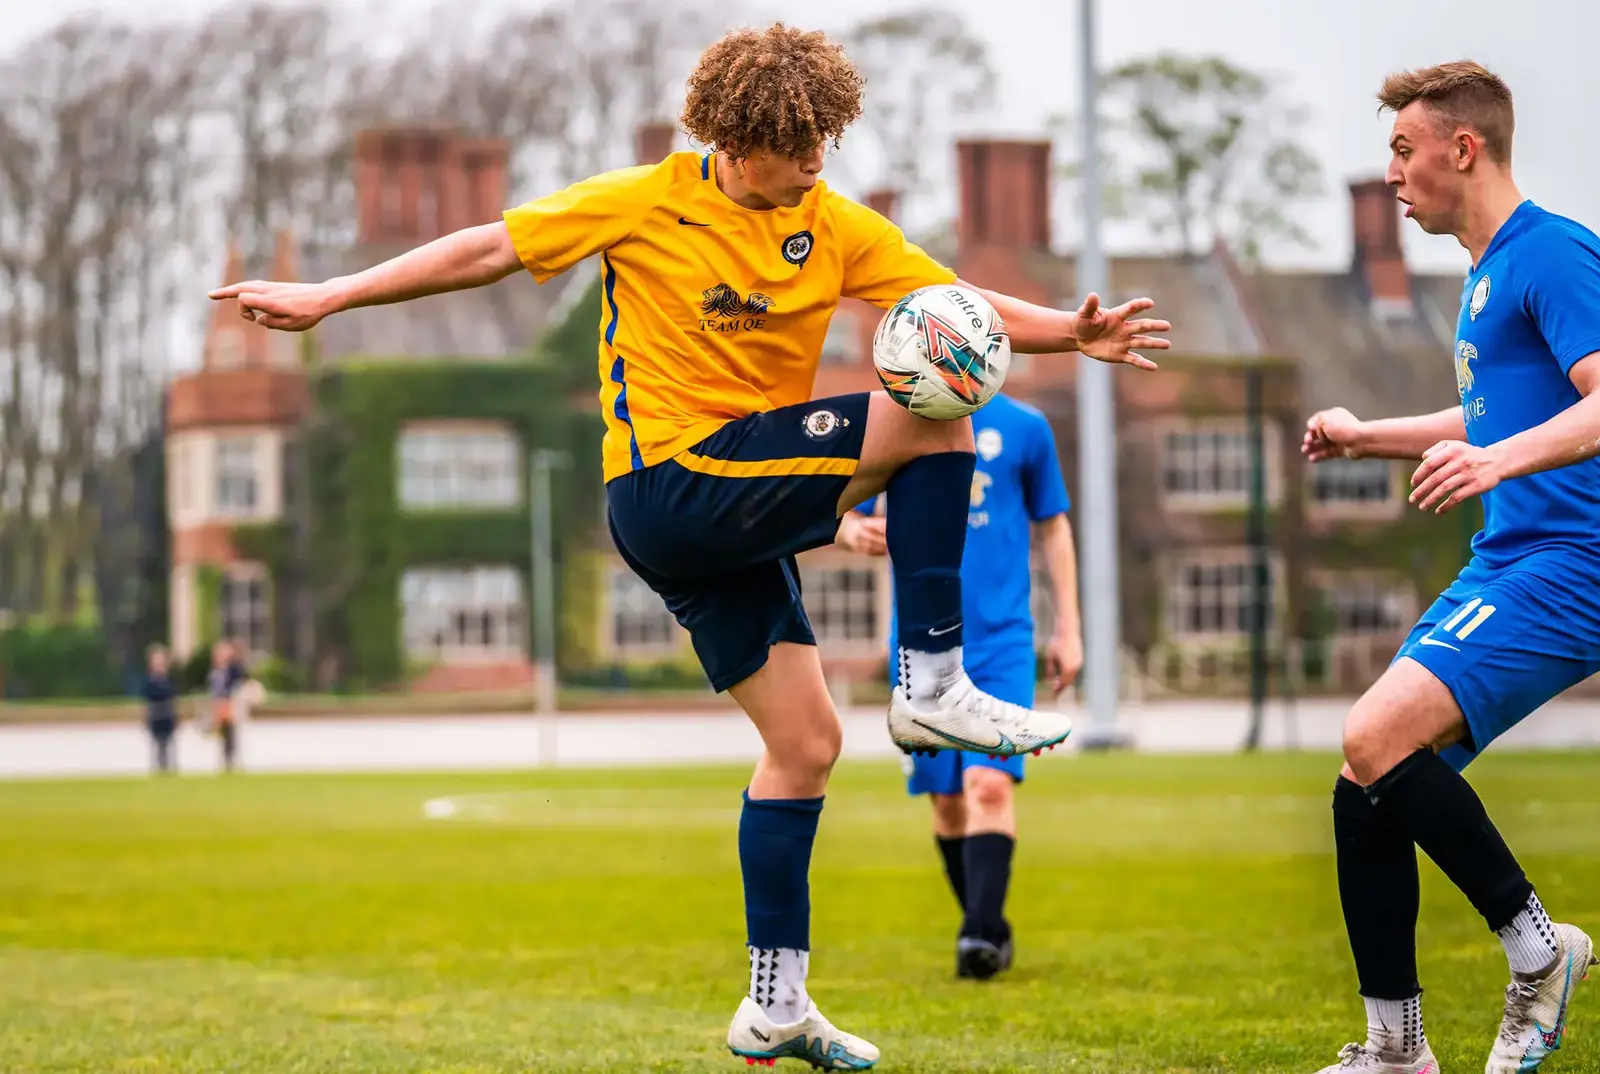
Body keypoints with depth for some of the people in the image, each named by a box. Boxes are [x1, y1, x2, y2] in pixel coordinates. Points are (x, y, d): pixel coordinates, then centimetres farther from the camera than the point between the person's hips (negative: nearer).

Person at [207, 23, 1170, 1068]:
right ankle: (935, 683, -14)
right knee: (934, 421, -17)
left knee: (803, 739, 7)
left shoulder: (835, 228, 5)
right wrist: (327, 297, -5)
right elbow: (490, 249, -4)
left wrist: (1074, 333, -18)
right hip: (669, 485, -6)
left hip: (741, 510, 6)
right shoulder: (648, 205, -7)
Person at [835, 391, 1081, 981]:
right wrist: (857, 534, -19)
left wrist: (1067, 628, 11)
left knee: (990, 783, -18)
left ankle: (981, 935, -22)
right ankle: (988, 926, 23)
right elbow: (844, 516, 7)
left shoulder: (1024, 427, 4)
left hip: (1002, 640, -2)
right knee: (947, 798, 6)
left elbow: (1052, 527, 14)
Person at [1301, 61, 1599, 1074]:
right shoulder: (1488, 272, 19)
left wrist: (1498, 460, -39)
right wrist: (1369, 436, 27)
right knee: (1366, 783, 4)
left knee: (1378, 736, -24)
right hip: (1505, 568, 10)